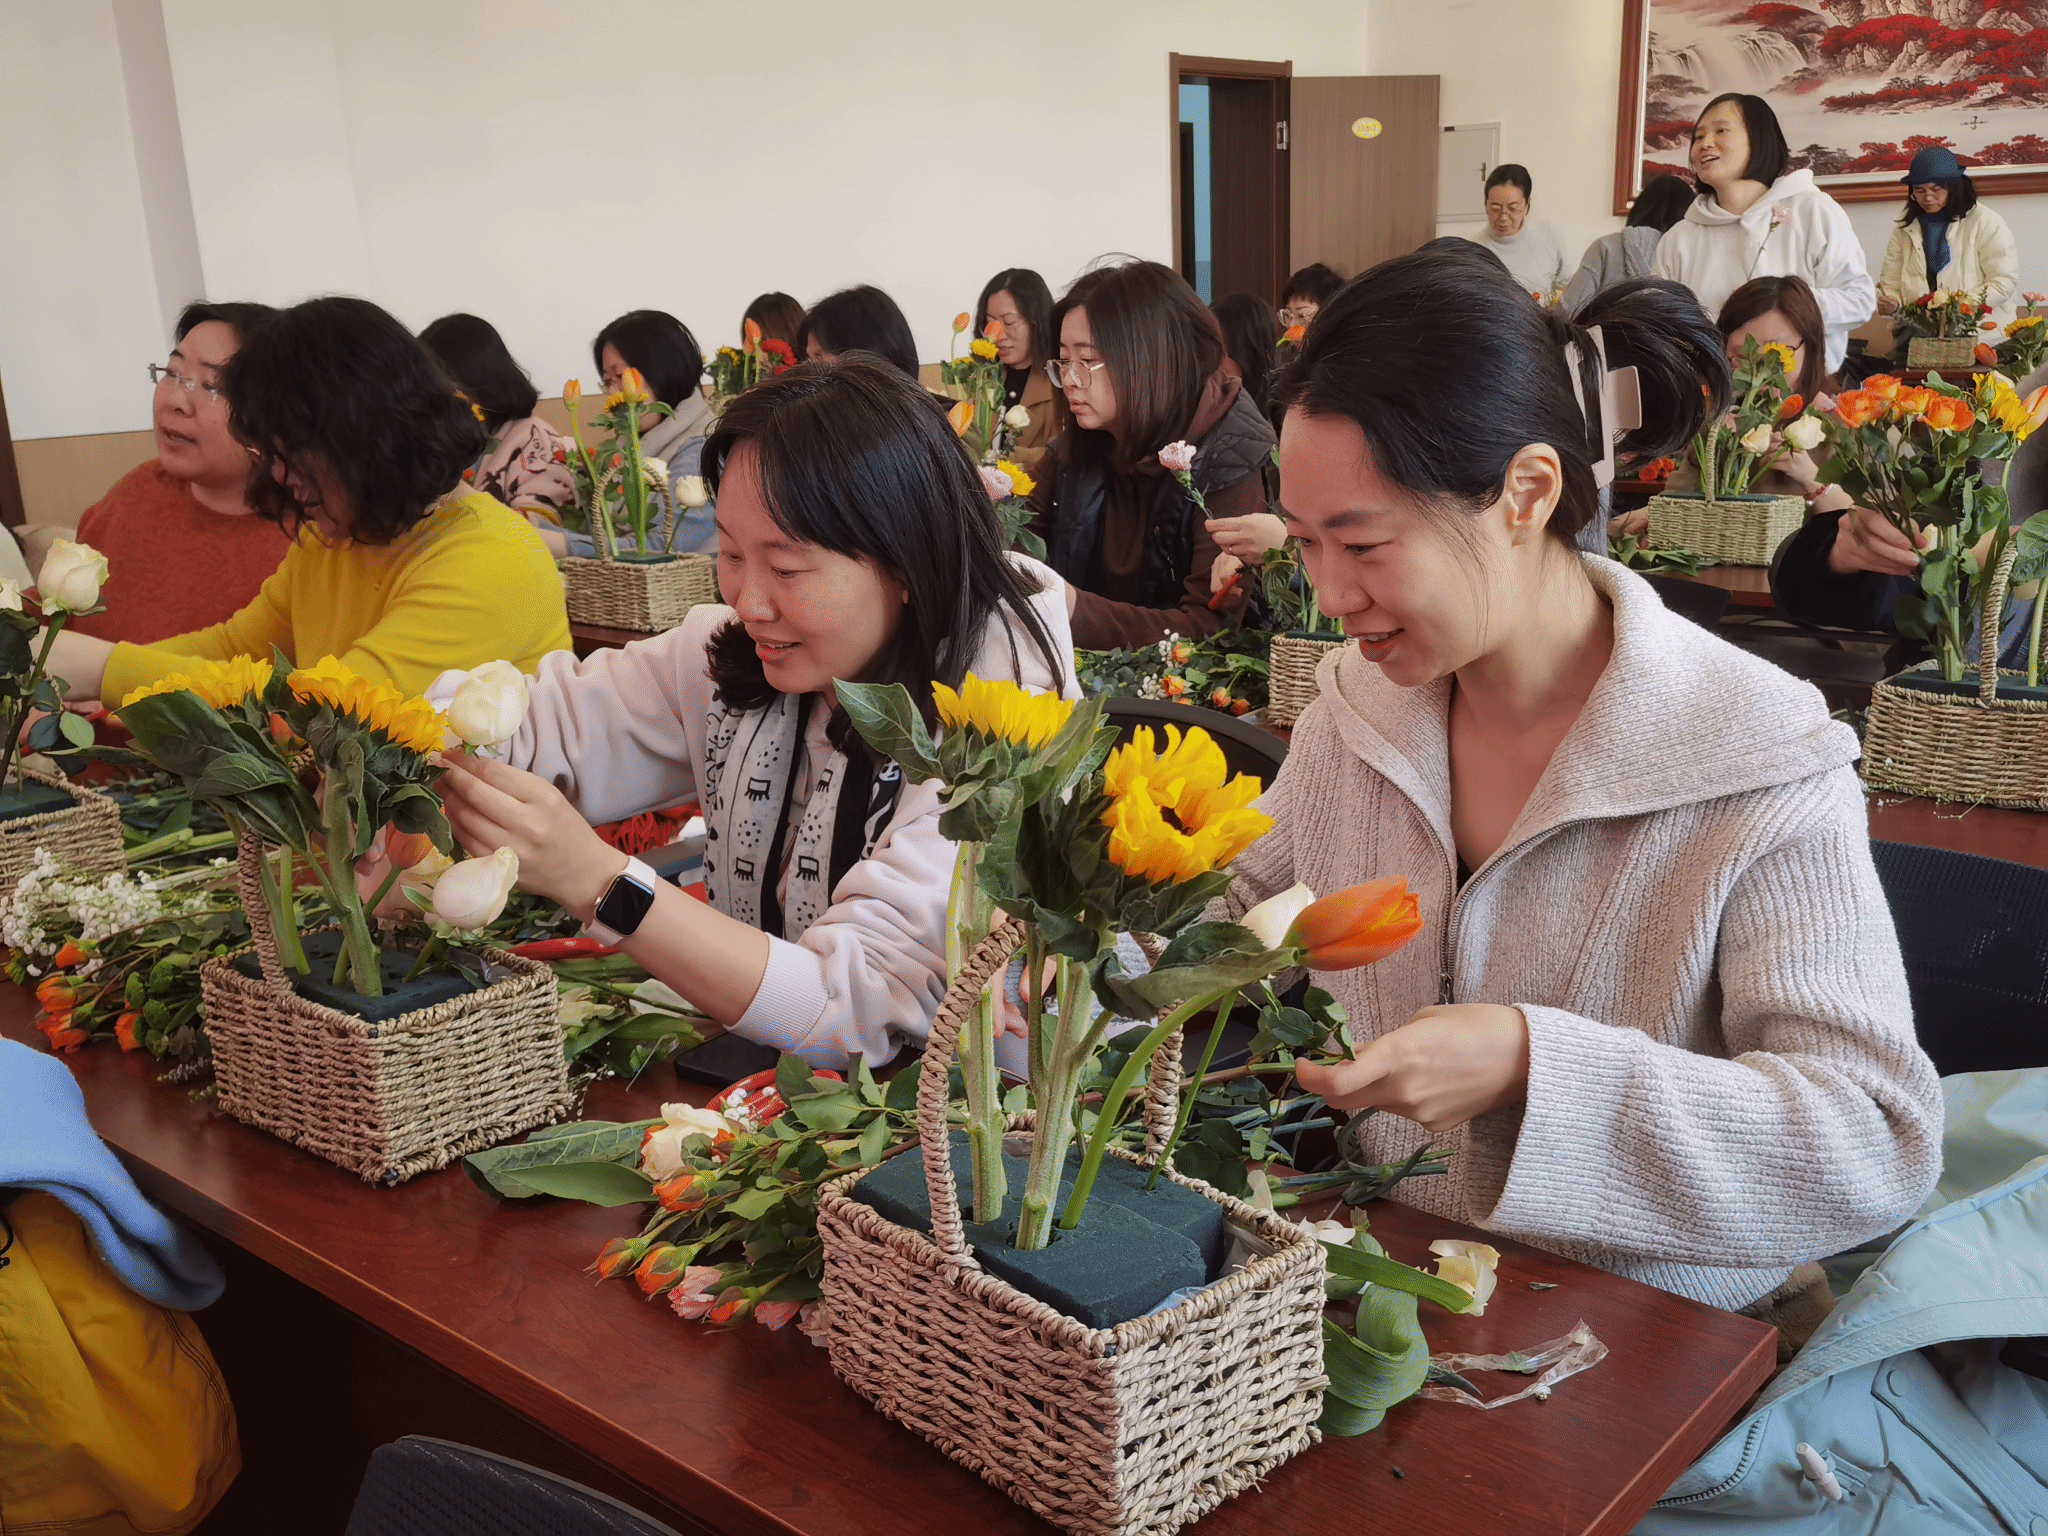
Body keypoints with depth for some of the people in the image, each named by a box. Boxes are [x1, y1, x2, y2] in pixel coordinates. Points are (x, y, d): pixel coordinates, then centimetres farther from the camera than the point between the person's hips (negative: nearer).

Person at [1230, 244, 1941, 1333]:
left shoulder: (1755, 766, -17)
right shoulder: (1359, 704, 1)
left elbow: (1882, 1148, -22)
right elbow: (1248, 909, 16)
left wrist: (1534, 1065, -31)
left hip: (1655, 1334, -5)